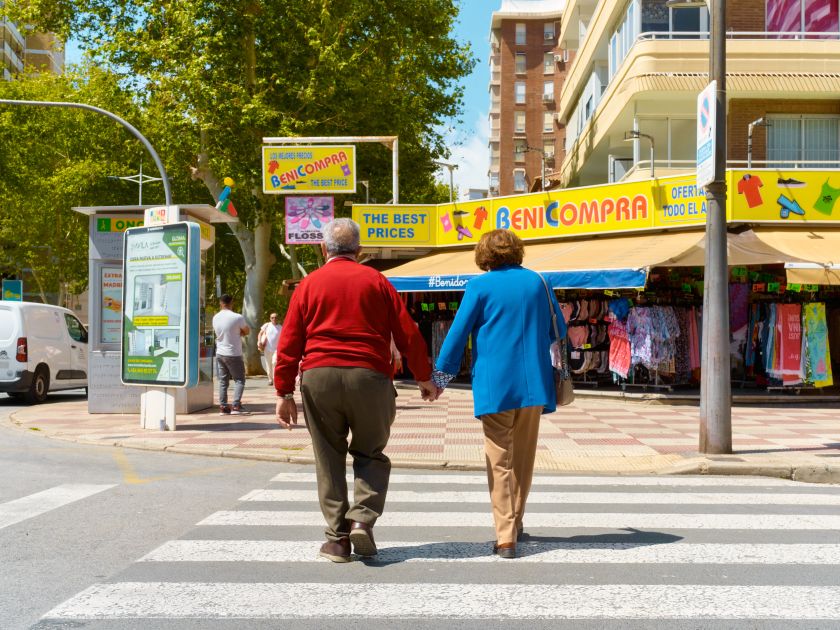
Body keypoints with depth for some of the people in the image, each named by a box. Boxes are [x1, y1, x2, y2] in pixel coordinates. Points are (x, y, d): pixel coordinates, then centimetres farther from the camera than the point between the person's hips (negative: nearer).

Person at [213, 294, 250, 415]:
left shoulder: (215, 318, 2)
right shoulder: (238, 318, -15)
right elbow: (247, 331, -2)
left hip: (220, 354, 5)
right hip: (234, 355, -5)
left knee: (223, 381, 9)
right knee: (239, 380, 4)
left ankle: (223, 407, 6)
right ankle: (236, 406, -7)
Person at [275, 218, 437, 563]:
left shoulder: (309, 284, 9)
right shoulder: (376, 281, 8)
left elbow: (289, 343, 4)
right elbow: (408, 333, 6)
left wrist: (284, 393, 7)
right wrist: (424, 378, 16)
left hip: (319, 378, 1)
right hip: (369, 376, 0)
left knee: (328, 458, 10)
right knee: (370, 453, 15)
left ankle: (338, 538, 11)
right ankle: (362, 519, -4)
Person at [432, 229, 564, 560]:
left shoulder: (480, 286, -3)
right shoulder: (537, 281, 8)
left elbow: (457, 333, -4)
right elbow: (558, 330, 19)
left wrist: (438, 378, 4)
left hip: (495, 386, -4)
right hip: (534, 384, 4)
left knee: (499, 461, 0)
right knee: (524, 457, 16)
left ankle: (506, 537, -7)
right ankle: (515, 525, 28)